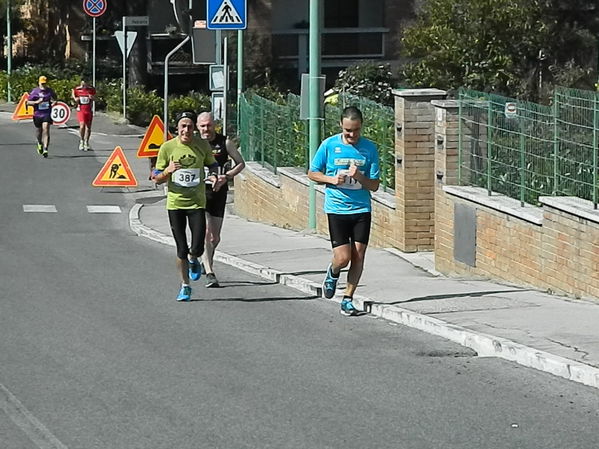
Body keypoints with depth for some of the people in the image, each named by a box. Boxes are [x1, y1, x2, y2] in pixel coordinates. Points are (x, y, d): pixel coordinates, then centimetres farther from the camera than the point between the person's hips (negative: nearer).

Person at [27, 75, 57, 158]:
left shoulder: (50, 91, 3)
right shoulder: (34, 91, -1)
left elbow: (55, 99, 19)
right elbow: (28, 102, 0)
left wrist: (54, 103, -4)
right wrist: (37, 102, -16)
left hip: (47, 114, -1)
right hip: (37, 114, 1)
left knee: (46, 130, -16)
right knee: (39, 131, 14)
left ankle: (45, 149, -20)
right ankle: (40, 143, 47)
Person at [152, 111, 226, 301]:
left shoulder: (202, 146, -2)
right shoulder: (167, 147, -5)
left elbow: (212, 164, 17)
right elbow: (157, 178, 2)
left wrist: (214, 176, -6)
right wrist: (168, 171, -19)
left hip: (197, 202, 0)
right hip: (175, 203, 0)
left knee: (197, 248, -8)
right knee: (181, 250, 2)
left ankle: (193, 260, 29)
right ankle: (185, 285, 20)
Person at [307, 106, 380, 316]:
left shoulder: (369, 148, 1)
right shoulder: (329, 145, -2)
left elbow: (375, 185, 2)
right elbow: (312, 173, 7)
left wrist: (359, 177, -17)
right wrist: (332, 180, -10)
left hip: (361, 210, 2)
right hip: (337, 209, -2)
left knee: (358, 257, -1)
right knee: (343, 258, -8)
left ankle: (348, 298, 14)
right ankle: (332, 273, 27)